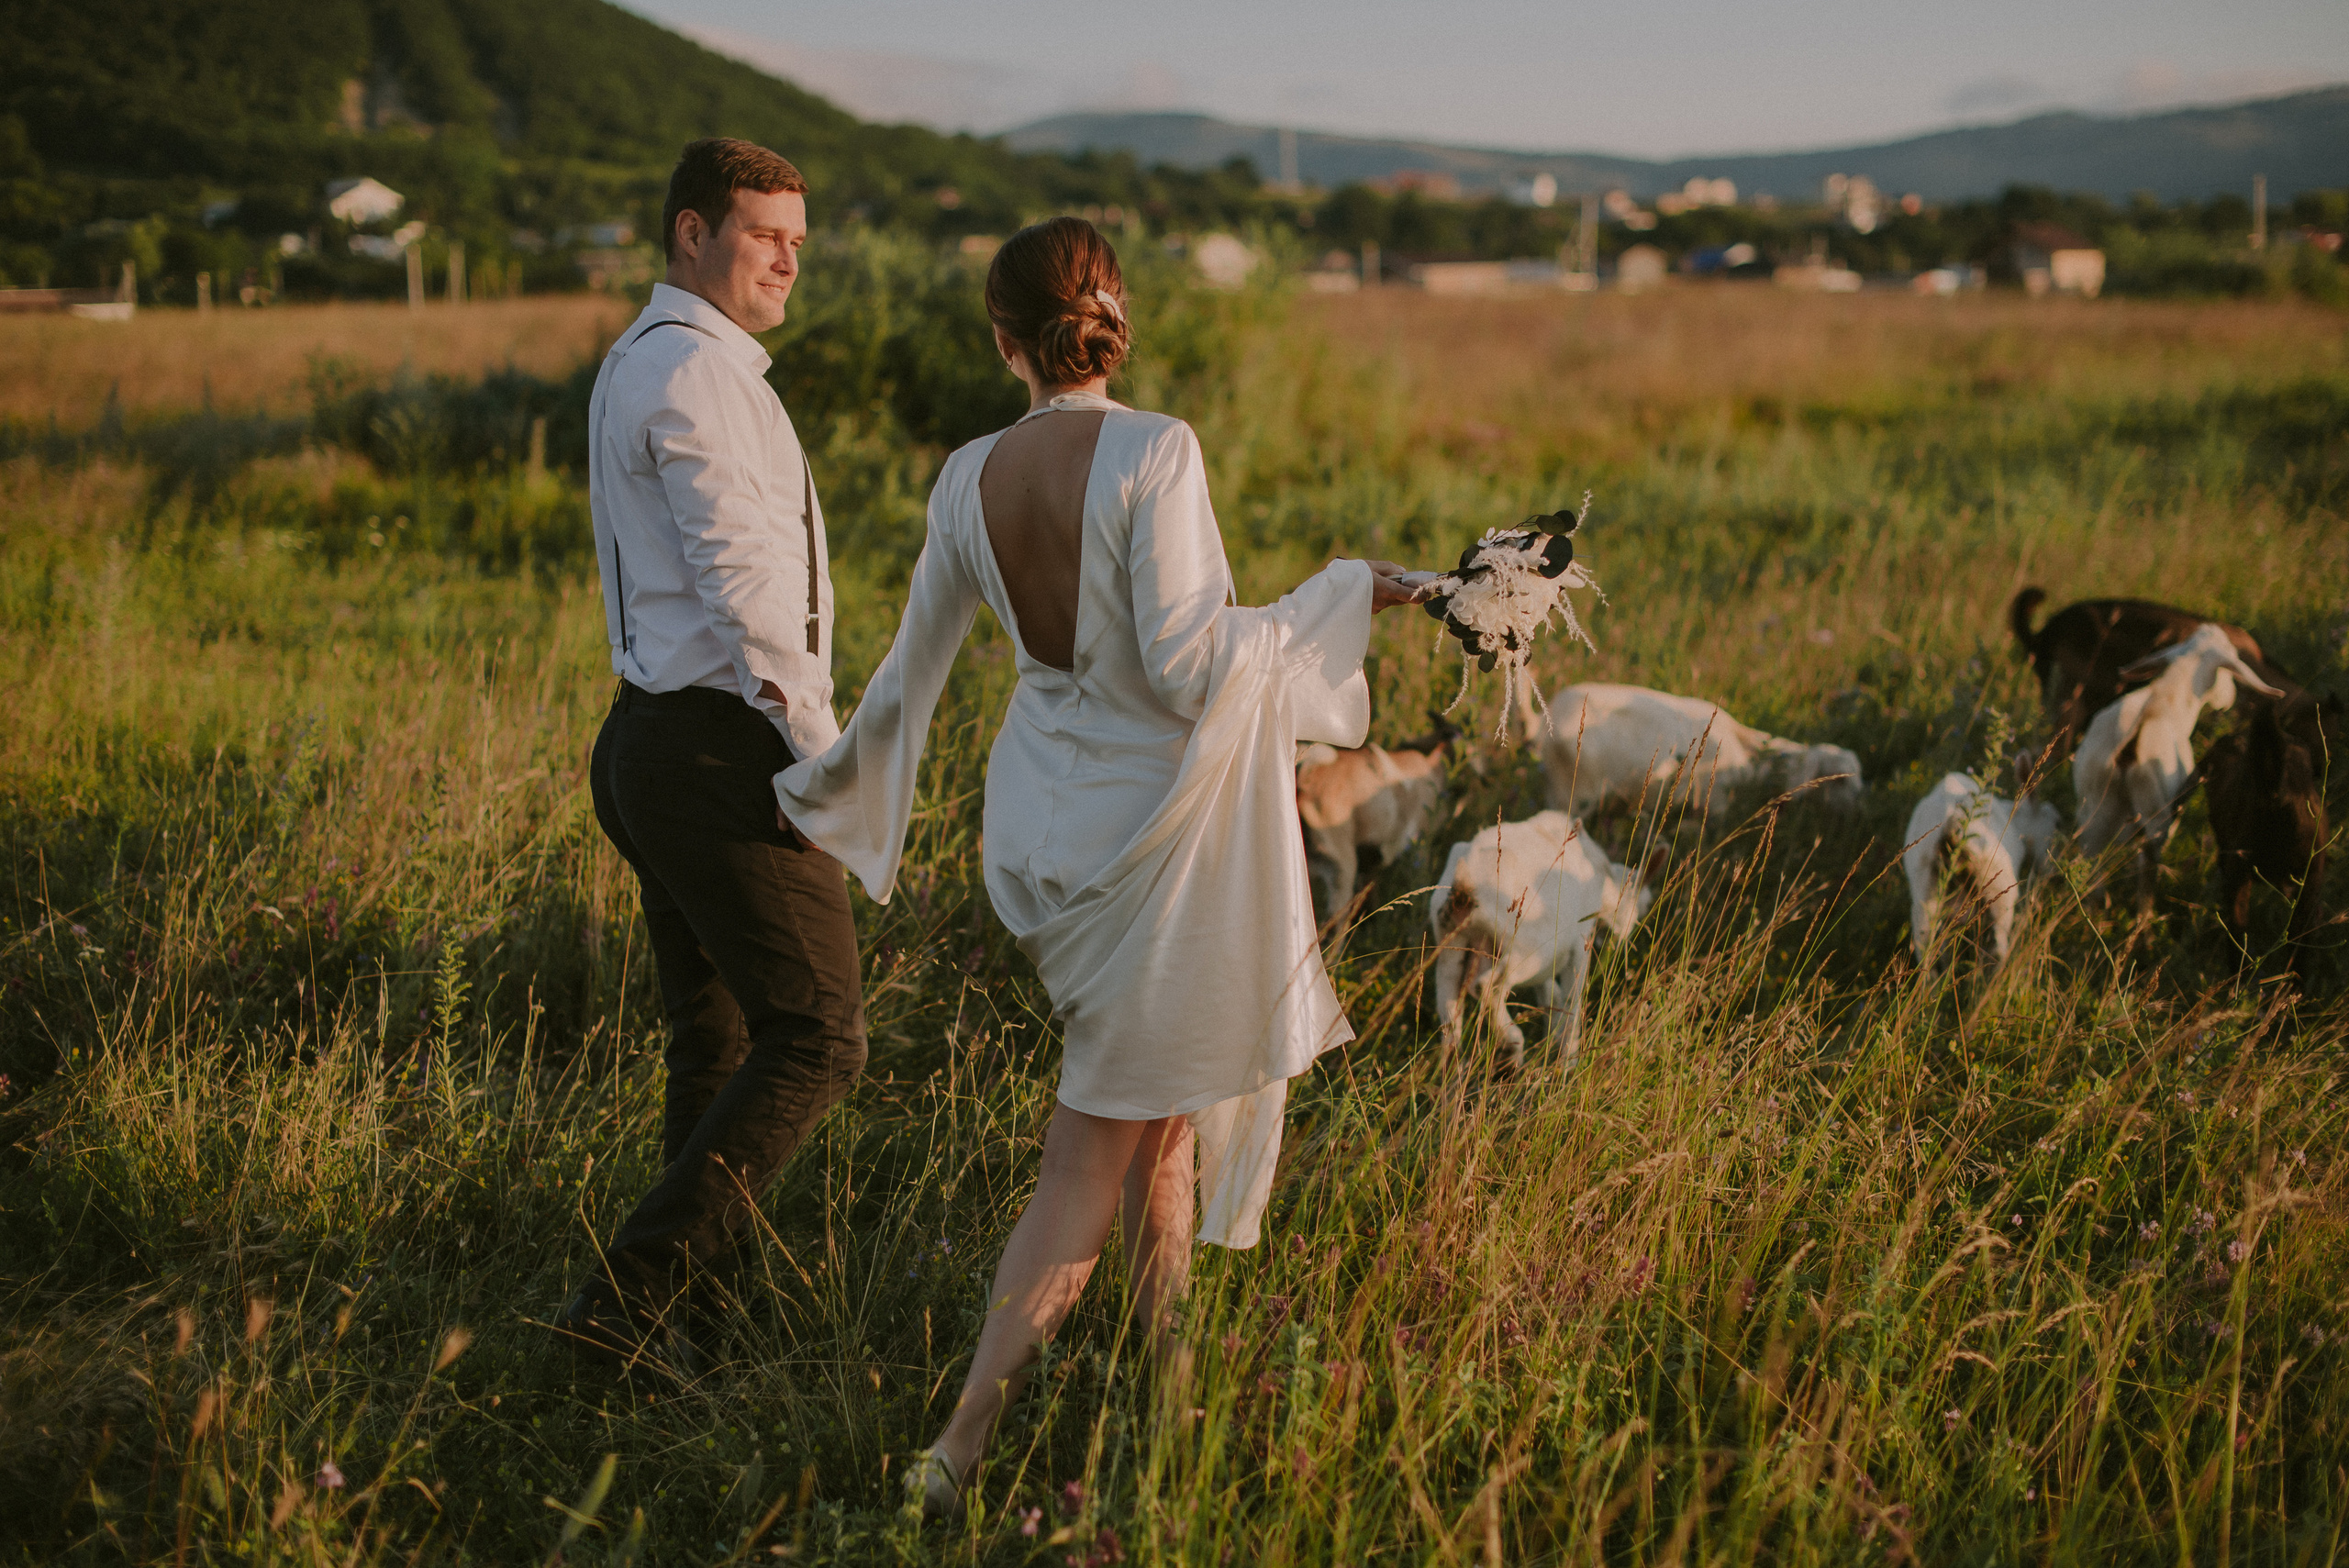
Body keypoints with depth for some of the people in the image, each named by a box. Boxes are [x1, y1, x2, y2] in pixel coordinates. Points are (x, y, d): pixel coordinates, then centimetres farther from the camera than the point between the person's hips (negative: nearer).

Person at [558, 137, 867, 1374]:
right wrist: (826, 755, -19)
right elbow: (741, 579, -21)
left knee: (712, 1039, 16)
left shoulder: (635, 365, 19)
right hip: (725, 749, -10)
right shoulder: (699, 371, -15)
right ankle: (629, 1296, -10)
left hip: (653, 740, 10)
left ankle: (695, 1303, 24)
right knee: (813, 1039, -6)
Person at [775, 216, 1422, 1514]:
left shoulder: (969, 480, -1)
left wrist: (822, 785, 27)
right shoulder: (1154, 451, -19)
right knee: (1091, 1160, 4)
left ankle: (1167, 1366, 30)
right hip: (1157, 822, -6)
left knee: (1158, 1104, 23)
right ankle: (962, 1446, 7)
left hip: (1043, 820, 6)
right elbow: (1185, 667, -22)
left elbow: (909, 674, 9)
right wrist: (1331, 602, -9)